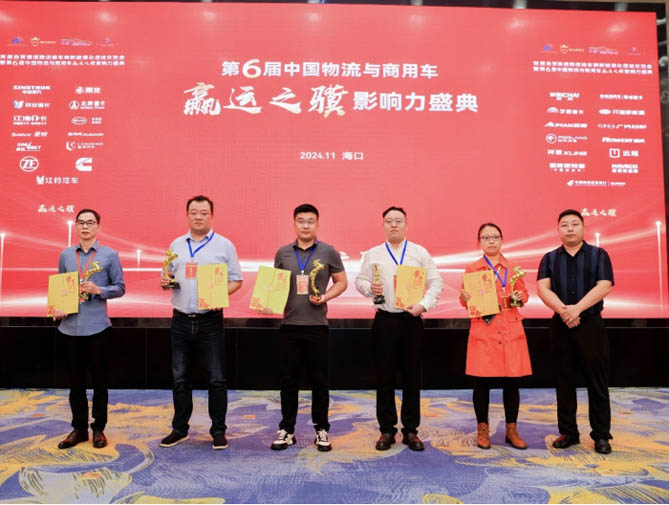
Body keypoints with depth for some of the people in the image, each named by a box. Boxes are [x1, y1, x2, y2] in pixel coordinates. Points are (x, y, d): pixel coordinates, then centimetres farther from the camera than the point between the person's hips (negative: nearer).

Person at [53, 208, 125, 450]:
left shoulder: (110, 255, -1)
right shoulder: (65, 255, 8)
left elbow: (120, 287, 0)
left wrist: (99, 290, -17)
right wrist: (56, 308, -4)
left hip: (97, 326, -3)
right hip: (70, 326, 3)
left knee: (99, 379, 7)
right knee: (75, 379, 11)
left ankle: (98, 428, 20)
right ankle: (79, 428, 25)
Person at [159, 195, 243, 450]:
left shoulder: (224, 245, 0)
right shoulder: (176, 245, 11)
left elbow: (236, 280, 0)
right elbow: (168, 277, 18)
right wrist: (165, 282, -5)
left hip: (210, 321, -3)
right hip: (181, 320, 4)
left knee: (216, 378, 2)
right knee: (180, 378, 11)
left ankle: (218, 430, 16)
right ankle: (180, 429, 26)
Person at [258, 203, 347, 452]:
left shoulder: (328, 252, 1)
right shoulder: (283, 253, 7)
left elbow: (341, 282, 7)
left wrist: (325, 297, -10)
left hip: (317, 325, -1)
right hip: (289, 324, 2)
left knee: (319, 380, 6)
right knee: (288, 380, 8)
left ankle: (321, 430, 21)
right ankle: (287, 430, 21)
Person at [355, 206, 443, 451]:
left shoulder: (420, 252, 6)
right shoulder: (373, 254, 8)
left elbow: (436, 282, 4)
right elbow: (359, 281, 9)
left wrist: (424, 304, -10)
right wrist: (369, 288, -12)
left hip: (411, 320, 0)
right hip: (384, 320, 0)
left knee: (412, 375, 5)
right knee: (385, 375, 4)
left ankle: (411, 430, 18)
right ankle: (386, 430, 17)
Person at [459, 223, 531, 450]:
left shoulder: (513, 268, 9)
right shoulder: (472, 268, 4)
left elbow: (524, 294, 13)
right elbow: (464, 300, 6)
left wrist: (518, 298, -9)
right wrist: (466, 298, -16)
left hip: (511, 331, 2)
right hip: (483, 331, -2)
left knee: (511, 382, 6)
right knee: (482, 382, 2)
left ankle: (512, 430, 21)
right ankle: (482, 430, 18)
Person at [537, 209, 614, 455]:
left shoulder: (598, 255, 5)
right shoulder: (549, 258, 9)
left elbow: (604, 286, -8)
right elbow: (543, 288, -4)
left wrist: (577, 309, -20)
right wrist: (563, 311, -20)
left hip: (591, 324, -1)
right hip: (560, 326, 2)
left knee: (597, 380, 2)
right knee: (564, 380, 7)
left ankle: (601, 434, 14)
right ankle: (568, 432, 17)